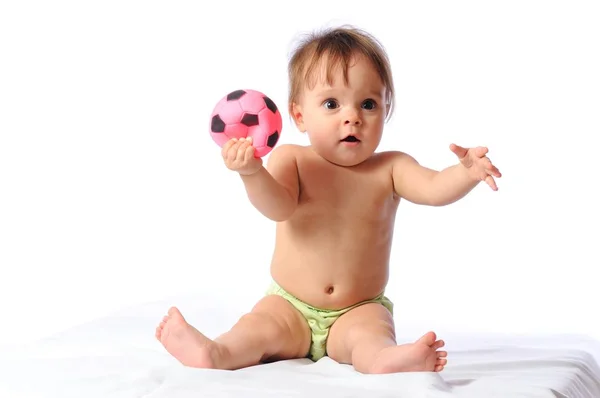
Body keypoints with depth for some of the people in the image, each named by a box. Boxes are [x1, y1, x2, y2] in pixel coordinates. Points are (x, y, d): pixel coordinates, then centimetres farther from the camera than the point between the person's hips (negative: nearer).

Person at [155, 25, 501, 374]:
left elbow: (434, 189, -15)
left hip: (360, 309, -1)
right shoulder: (292, 161, -4)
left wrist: (467, 172, -38)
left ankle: (386, 358, -61)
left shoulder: (389, 169, -1)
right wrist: (252, 173, -42)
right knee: (261, 326, -26)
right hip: (291, 306, 1)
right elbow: (277, 208, -20)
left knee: (367, 334, -32)